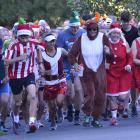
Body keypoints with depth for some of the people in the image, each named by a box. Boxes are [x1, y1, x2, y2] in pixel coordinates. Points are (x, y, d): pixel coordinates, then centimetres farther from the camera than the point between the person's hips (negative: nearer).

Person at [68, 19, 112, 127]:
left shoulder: (103, 38, -3)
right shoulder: (81, 39, -4)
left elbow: (111, 53, -5)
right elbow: (72, 54, 0)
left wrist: (109, 52, -29)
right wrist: (75, 64, -18)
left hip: (100, 72, 2)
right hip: (86, 72, -2)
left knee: (100, 96, 5)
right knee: (89, 94, -16)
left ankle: (96, 118, 22)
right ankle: (88, 115, 6)